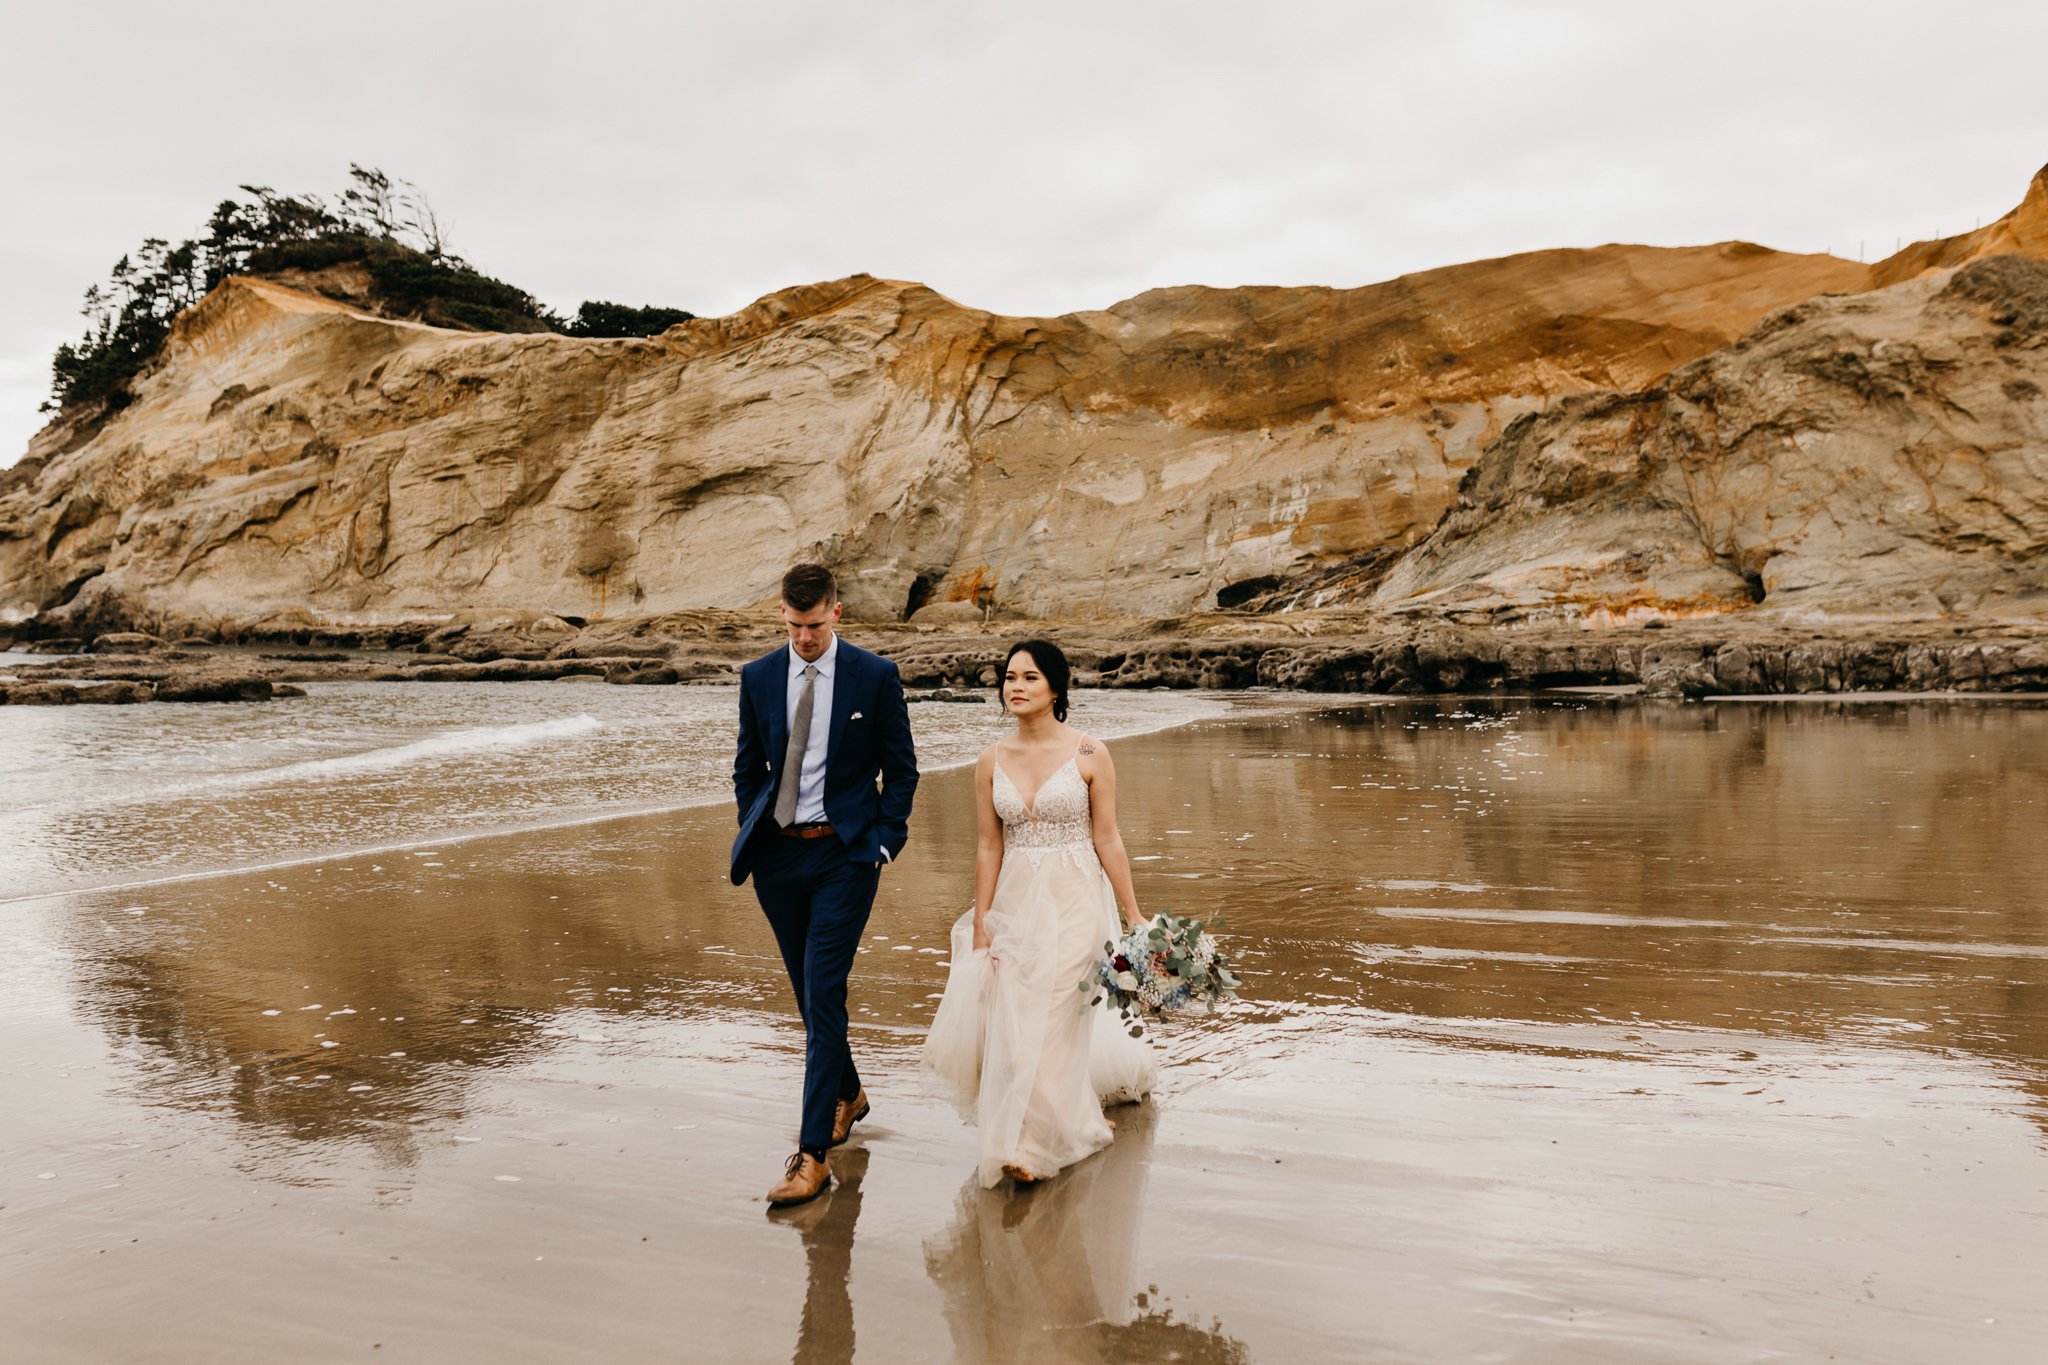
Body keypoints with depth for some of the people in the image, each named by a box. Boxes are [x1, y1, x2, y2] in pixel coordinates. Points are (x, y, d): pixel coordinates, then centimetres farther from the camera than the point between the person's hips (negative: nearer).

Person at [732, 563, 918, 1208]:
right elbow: (747, 767, 15)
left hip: (844, 853, -4)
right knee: (809, 995, 15)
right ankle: (846, 1094, 39)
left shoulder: (875, 677, -4)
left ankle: (813, 1153, -9)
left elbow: (901, 769, 1)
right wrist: (753, 834, 6)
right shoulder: (758, 678, 5)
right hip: (777, 855, 4)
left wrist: (884, 842, -6)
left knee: (823, 996, -11)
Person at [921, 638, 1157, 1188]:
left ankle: (1031, 1143, 10)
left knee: (1047, 1016, -5)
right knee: (1009, 1014, 5)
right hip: (1015, 903, 4)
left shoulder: (1089, 754, -7)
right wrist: (980, 923, 4)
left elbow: (1108, 840, -5)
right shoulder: (991, 761, 3)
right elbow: (989, 846, 6)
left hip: (1074, 901, -4)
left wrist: (1134, 915, -5)